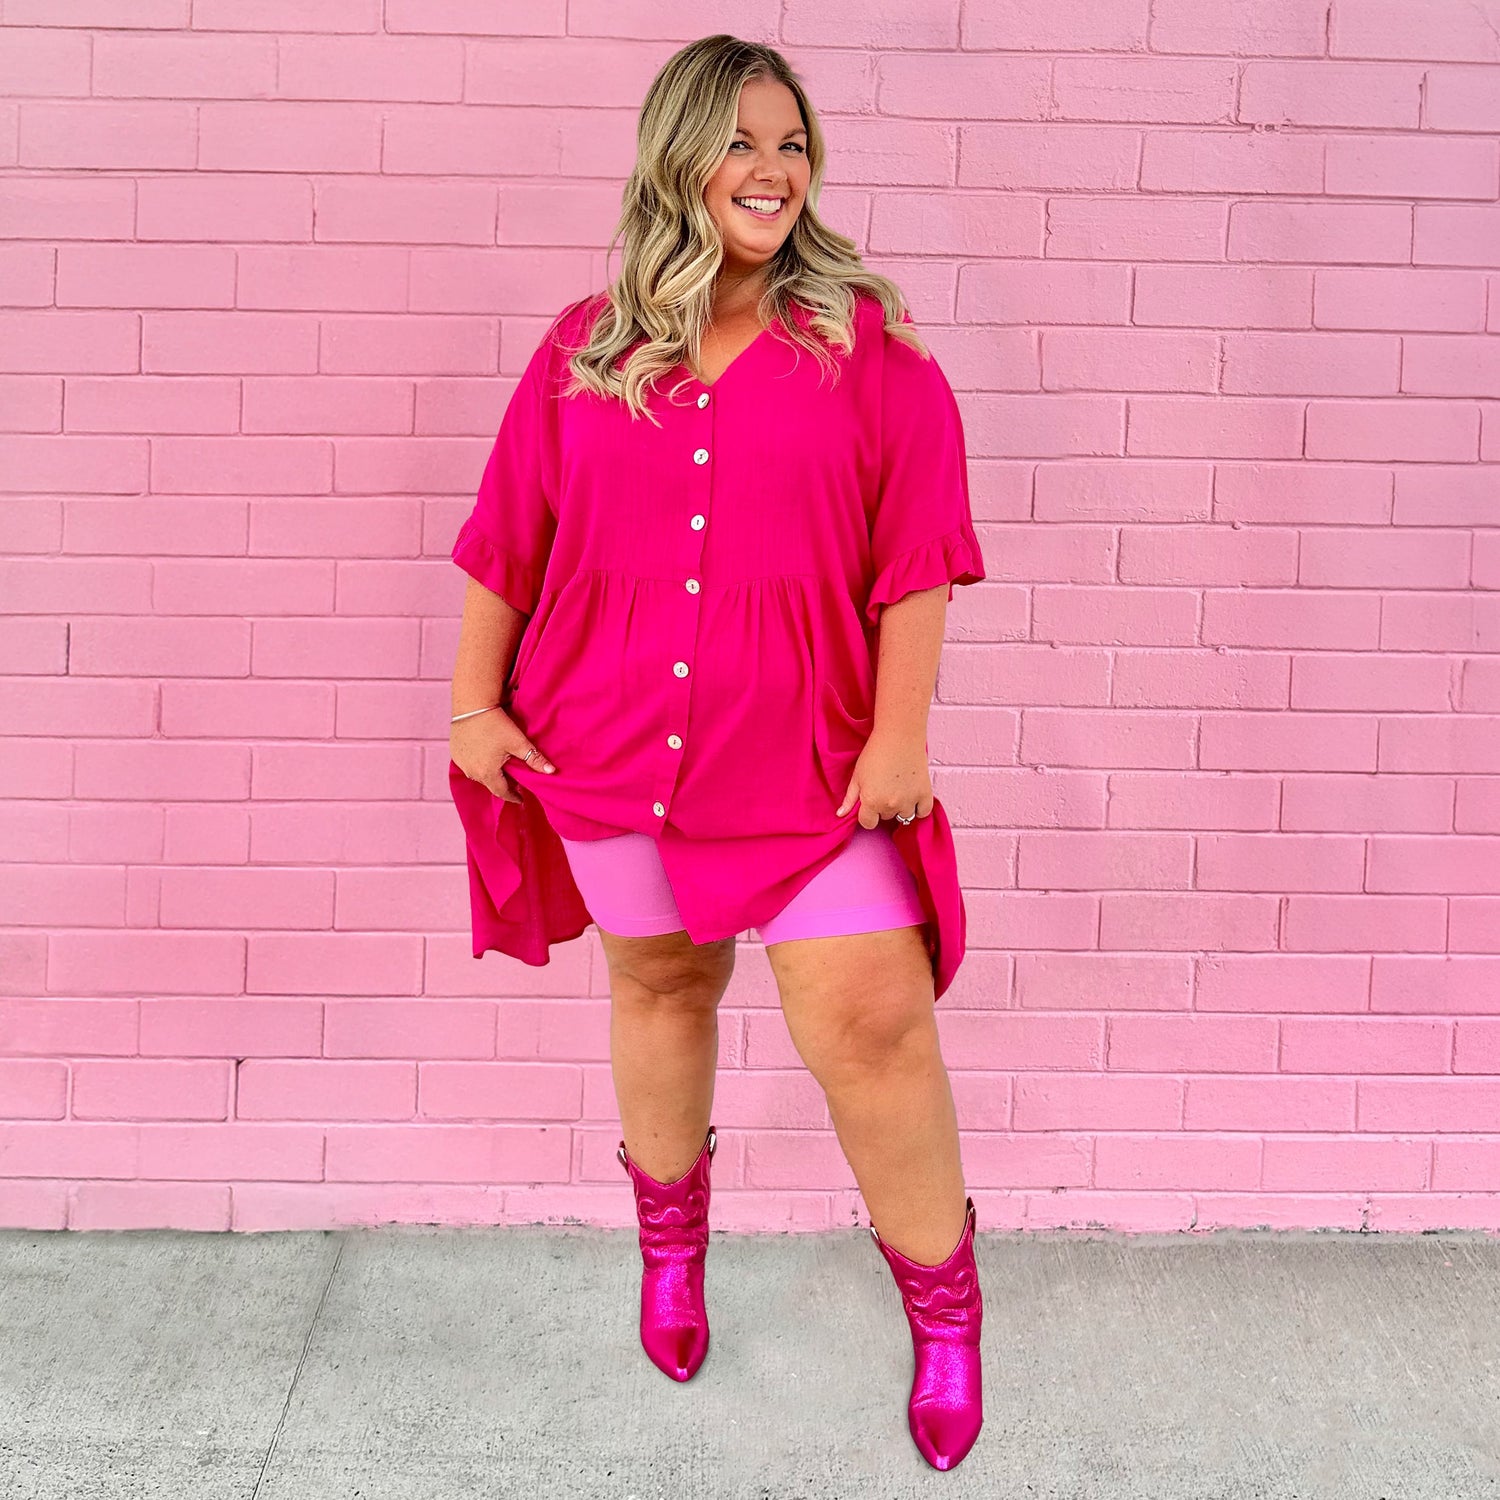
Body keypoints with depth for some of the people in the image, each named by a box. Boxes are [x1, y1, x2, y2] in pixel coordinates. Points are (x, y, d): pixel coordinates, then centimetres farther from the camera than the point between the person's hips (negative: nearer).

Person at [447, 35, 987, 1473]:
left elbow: (916, 551, -5)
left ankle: (944, 1308, 15)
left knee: (868, 1018, -8)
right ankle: (671, 1244, 43)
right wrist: (476, 707, 9)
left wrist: (897, 733, -11)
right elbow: (505, 542, 10)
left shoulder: (864, 340, -1)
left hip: (809, 756, -2)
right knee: (659, 986, 18)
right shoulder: (585, 348, 5)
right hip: (616, 748, 3)